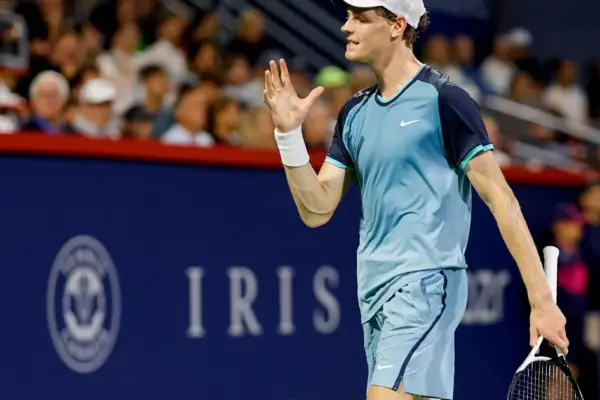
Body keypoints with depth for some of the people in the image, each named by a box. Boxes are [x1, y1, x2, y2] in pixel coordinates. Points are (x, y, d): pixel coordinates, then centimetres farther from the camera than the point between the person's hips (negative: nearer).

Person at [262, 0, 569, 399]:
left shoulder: (443, 100, -7)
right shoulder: (355, 112, 14)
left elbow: (501, 198, -9)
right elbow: (317, 210, 11)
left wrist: (542, 300, -14)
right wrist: (289, 132, -3)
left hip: (425, 281, -8)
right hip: (375, 290, 8)